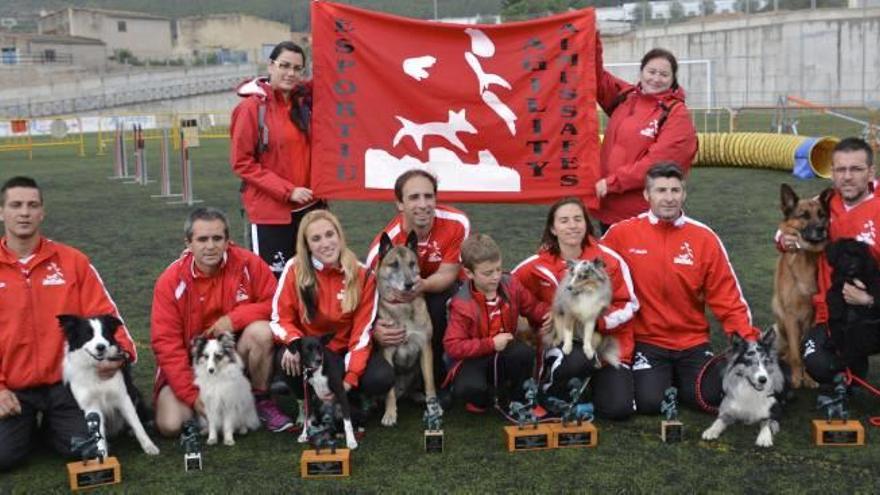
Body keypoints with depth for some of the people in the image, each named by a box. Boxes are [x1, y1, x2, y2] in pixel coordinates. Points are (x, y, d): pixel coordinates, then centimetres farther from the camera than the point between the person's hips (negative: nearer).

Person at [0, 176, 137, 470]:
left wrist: (121, 351, -17)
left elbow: (103, 312, 1)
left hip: (66, 382, 1)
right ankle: (27, 425, 16)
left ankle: (51, 425, 19)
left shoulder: (72, 261, 2)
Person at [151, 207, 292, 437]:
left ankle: (262, 401, -6)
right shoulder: (170, 281, -13)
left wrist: (234, 318, -23)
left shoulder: (247, 263, -12)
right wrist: (192, 395, -17)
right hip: (191, 361, 0)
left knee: (261, 331, -29)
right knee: (170, 425, -19)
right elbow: (166, 343, -12)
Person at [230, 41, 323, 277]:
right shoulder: (253, 106, -9)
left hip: (309, 207, 6)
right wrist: (287, 191, -15)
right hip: (270, 211, -6)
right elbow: (242, 162, -10)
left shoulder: (304, 100, 7)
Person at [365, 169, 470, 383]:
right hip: (400, 298, 1)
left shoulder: (456, 223, -28)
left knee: (436, 306, -34)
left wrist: (423, 285, -44)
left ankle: (438, 378, -13)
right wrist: (375, 329, -45)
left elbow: (447, 274, -20)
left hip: (443, 288, -1)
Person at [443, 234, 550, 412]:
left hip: (504, 354, 4)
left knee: (525, 352, -31)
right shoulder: (462, 304, -21)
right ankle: (480, 400, 5)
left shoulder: (510, 285, -7)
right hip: (474, 358, -4)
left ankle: (519, 400, -3)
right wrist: (490, 344, -28)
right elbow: (452, 346, -23)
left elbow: (532, 306, 7)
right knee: (470, 388, -36)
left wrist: (547, 315, -17)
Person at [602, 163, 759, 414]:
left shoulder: (705, 238, -3)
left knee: (710, 397, -15)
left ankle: (677, 378, 19)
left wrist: (748, 337, -11)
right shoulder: (621, 234, -7)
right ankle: (656, 377, 17)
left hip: (692, 341, 2)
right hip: (646, 341, -2)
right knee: (650, 402, -20)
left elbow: (726, 296, -1)